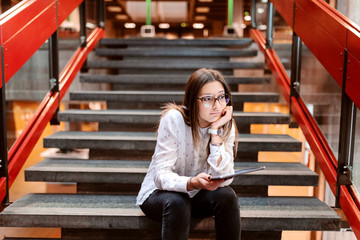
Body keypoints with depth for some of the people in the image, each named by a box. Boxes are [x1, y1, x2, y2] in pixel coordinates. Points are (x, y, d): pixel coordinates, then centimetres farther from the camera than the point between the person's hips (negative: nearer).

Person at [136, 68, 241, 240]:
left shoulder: (226, 126, -11)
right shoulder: (174, 119, -22)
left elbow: (223, 179, -22)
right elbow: (162, 175, -26)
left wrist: (215, 131, -27)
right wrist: (193, 183, -47)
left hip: (197, 195, 3)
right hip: (159, 193, -3)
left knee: (226, 196, -25)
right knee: (177, 203, -35)